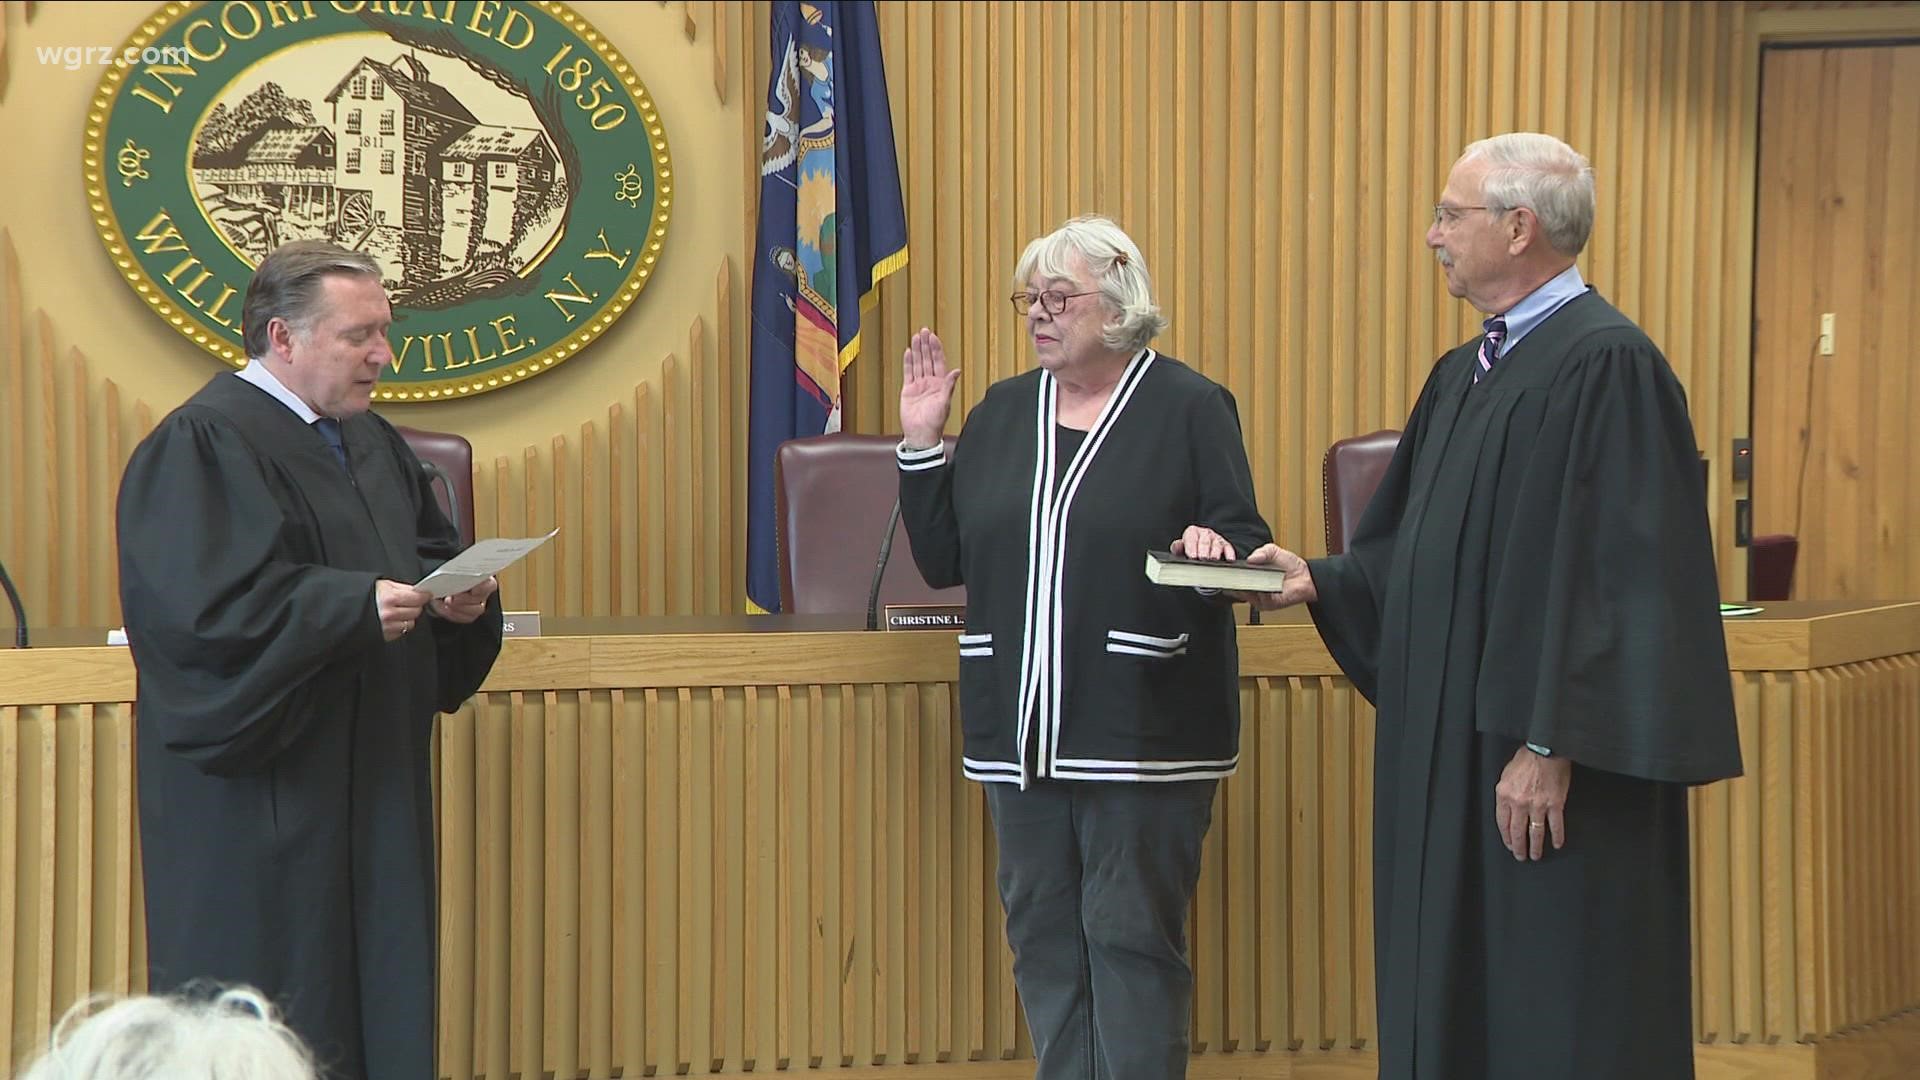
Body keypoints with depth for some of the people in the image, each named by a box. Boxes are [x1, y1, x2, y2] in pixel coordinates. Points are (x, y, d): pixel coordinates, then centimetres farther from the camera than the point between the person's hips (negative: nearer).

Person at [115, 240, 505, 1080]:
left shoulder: (369, 441, 15)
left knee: (376, 998, 9)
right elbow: (202, 604, -23)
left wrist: (456, 592, -1)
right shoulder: (203, 445, -13)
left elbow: (430, 553, 23)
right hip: (262, 800, -8)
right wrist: (357, 605, -26)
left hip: (372, 783, 8)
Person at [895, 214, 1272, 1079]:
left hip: (1141, 729, -5)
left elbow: (1248, 545, -3)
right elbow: (942, 560, 11)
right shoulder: (1001, 413, 12)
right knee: (1042, 934, 9)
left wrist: (1215, 547, -25)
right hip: (1021, 725, 5)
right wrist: (921, 443, 3)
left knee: (1132, 936, -3)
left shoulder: (1189, 408, -1)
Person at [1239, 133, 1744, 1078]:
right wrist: (1321, 580, 2)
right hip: (1450, 749, 9)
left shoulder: (1607, 364, -15)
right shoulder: (1464, 374, 14)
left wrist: (1553, 747, -21)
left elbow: (1621, 572, -19)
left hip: (1541, 767, -9)